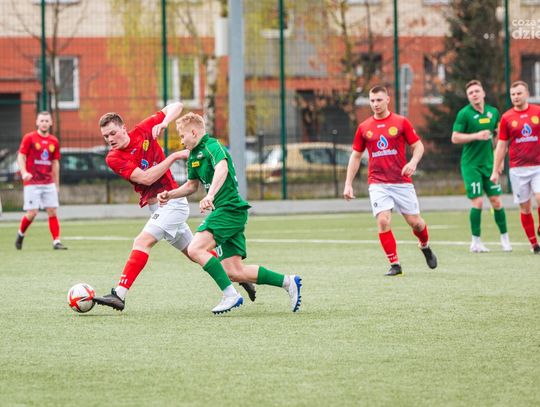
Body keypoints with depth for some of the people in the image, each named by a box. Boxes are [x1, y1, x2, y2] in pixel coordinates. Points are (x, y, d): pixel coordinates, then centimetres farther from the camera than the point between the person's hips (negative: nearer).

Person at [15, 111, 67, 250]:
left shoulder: (54, 141, 10)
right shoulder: (29, 138, -2)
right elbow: (21, 157, -5)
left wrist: (56, 184, 16)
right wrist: (24, 172, -23)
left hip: (49, 184, 4)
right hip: (32, 183, -4)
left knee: (52, 211, -3)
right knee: (32, 213, -7)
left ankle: (56, 242, -3)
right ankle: (21, 234, 19)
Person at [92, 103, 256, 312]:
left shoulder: (143, 131, -6)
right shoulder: (113, 158, -3)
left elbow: (176, 106, 1)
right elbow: (146, 178, -15)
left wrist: (164, 123, -18)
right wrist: (174, 156, -19)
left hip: (171, 201, -6)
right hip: (156, 206, 6)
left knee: (142, 241, -22)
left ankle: (119, 294, -28)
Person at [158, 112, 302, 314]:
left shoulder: (212, 147, -11)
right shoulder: (193, 156, 19)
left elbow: (222, 168, -32)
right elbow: (192, 185, 34)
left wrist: (210, 195, -46)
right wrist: (170, 195, 19)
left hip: (229, 208, -10)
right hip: (224, 211, 10)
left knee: (195, 249, -22)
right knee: (234, 272, 3)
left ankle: (230, 295, -20)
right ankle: (288, 282, 12)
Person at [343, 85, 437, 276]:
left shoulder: (401, 122, 1)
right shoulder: (363, 128, 6)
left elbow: (418, 146, 3)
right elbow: (356, 155, 13)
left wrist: (413, 162, -18)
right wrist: (348, 184, 8)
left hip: (402, 182, -1)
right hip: (378, 184, 1)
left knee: (415, 221, 3)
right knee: (383, 221, -16)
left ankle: (425, 247, 35)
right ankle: (394, 265, -7)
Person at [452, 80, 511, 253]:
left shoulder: (493, 112, 7)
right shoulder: (464, 113, -8)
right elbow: (455, 138, -10)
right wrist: (476, 136, -20)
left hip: (489, 163, 4)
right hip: (471, 165, -4)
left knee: (496, 201, 3)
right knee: (477, 202, -9)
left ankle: (504, 237, 18)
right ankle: (476, 241, 2)